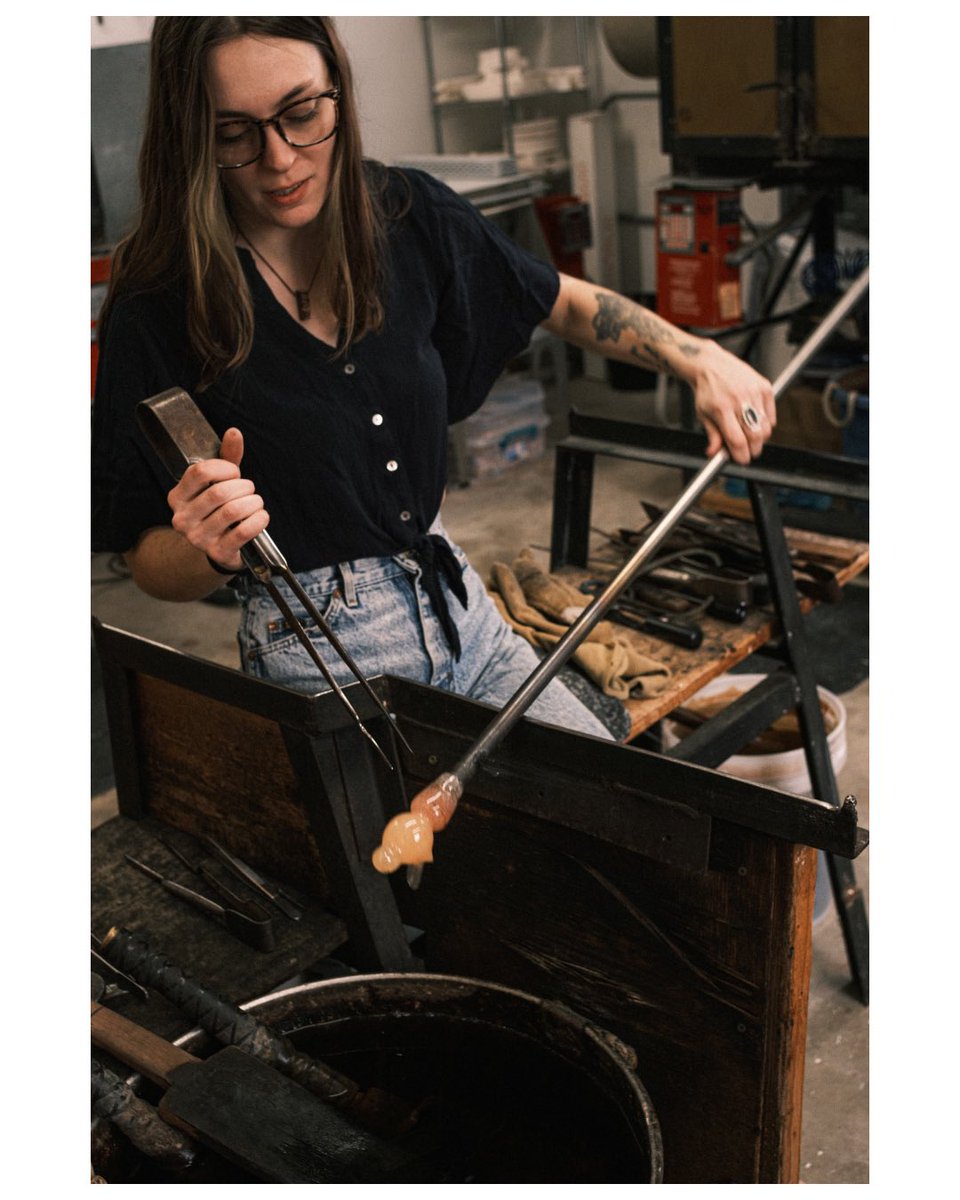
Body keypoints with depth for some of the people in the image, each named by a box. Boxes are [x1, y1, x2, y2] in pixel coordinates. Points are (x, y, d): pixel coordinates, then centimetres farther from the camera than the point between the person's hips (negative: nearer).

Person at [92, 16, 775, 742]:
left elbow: (566, 303, 14)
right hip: (320, 668, -4)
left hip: (458, 612, 5)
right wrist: (212, 551, -29)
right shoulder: (160, 309, -15)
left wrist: (699, 359, 0)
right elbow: (150, 564, -7)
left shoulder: (410, 219, -3)